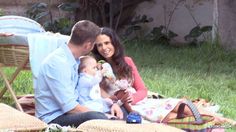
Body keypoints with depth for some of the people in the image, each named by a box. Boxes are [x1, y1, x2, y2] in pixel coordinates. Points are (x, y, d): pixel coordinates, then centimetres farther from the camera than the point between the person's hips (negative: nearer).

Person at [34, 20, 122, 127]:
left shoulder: (75, 60, 10)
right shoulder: (58, 62, -19)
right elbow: (69, 107, -22)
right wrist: (103, 116, -17)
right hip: (53, 119, -10)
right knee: (97, 118, -34)